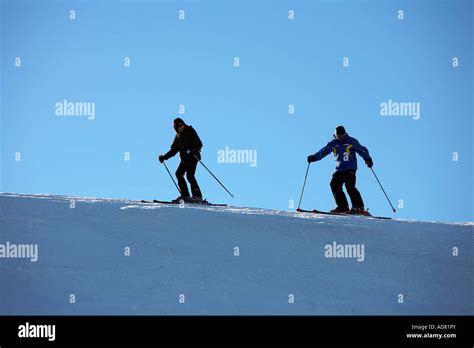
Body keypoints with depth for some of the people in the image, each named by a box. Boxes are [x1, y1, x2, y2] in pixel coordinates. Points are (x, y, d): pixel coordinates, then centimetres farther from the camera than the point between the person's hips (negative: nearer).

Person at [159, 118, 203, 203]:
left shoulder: (190, 131, -6)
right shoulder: (178, 136, 14)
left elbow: (199, 144, -14)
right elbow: (174, 150, 18)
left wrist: (193, 151, -32)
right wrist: (165, 157, 8)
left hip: (193, 157, -8)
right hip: (185, 158, 8)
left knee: (189, 175, -18)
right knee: (179, 173, -1)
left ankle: (197, 196, -18)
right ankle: (185, 195, 3)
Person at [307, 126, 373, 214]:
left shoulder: (351, 141, -1)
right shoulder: (333, 144, 10)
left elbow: (362, 150, -5)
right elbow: (323, 151, 8)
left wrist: (368, 159, -19)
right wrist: (314, 157, -4)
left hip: (350, 168, -5)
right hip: (339, 169, 5)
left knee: (349, 186, -20)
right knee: (334, 184, -10)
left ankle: (359, 207, -20)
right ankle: (343, 206, -4)